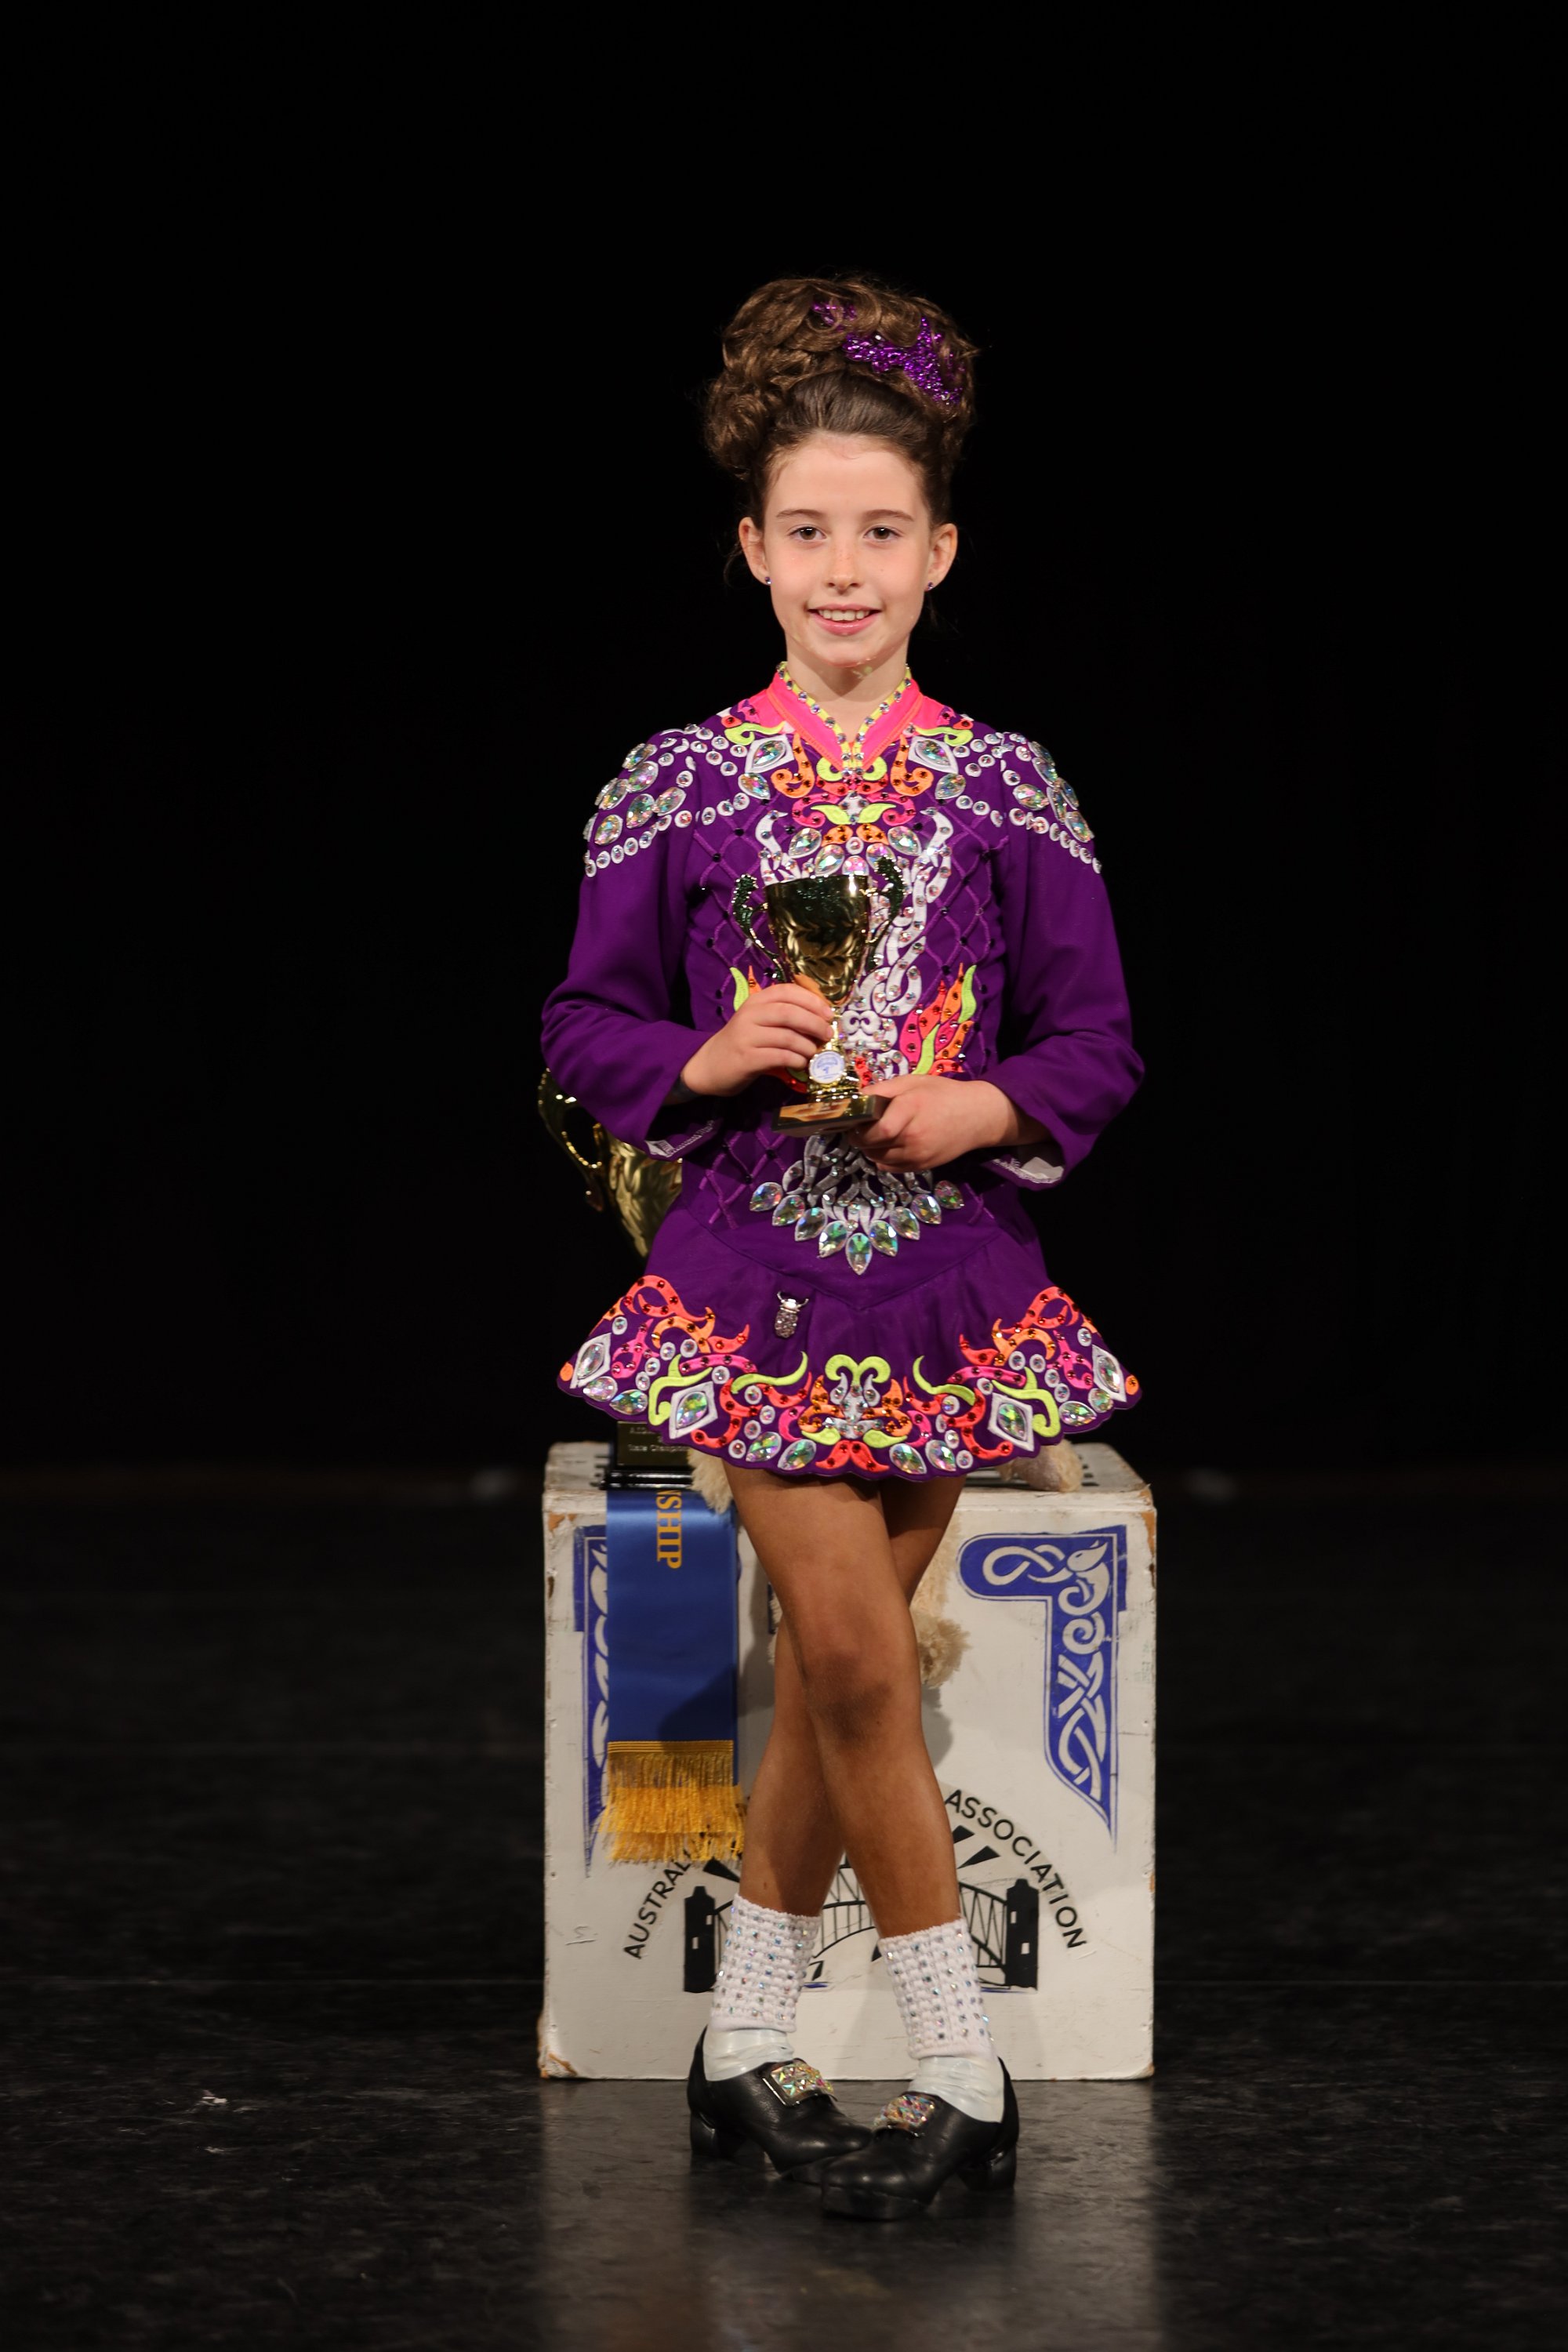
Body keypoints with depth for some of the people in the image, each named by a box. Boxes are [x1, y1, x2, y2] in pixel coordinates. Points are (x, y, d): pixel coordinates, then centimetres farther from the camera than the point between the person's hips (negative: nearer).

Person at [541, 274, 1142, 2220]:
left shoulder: (1012, 795, 2)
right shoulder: (677, 788, 1)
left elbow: (1096, 1049, 5)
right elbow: (586, 1028, 5)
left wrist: (985, 1107, -14)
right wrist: (708, 1059, -14)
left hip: (944, 1268, 2)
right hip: (758, 1263, -1)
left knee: (834, 1659, 9)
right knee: (854, 1657, -8)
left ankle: (748, 2049, 22)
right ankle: (962, 2075, 3)